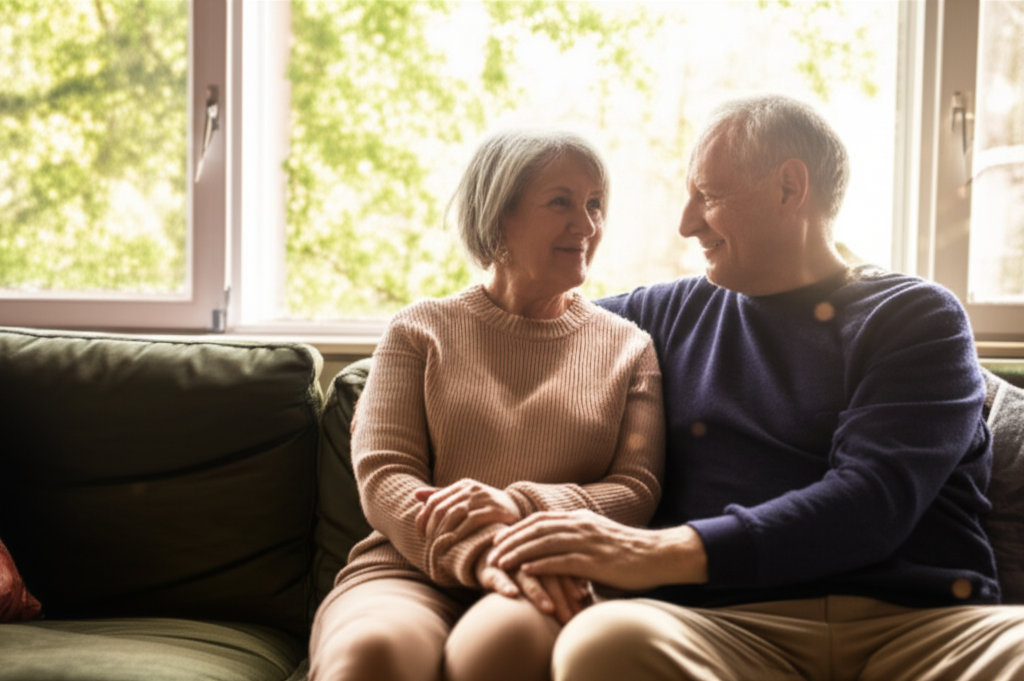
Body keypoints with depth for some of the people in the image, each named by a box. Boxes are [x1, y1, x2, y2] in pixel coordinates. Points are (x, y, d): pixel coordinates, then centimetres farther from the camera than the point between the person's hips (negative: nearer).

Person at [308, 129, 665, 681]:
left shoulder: (628, 347, 18)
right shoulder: (421, 330, 15)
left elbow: (636, 491, 7)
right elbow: (383, 477, 3)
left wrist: (522, 505, -14)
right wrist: (481, 553, -18)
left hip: (548, 587, 0)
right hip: (412, 570, 0)